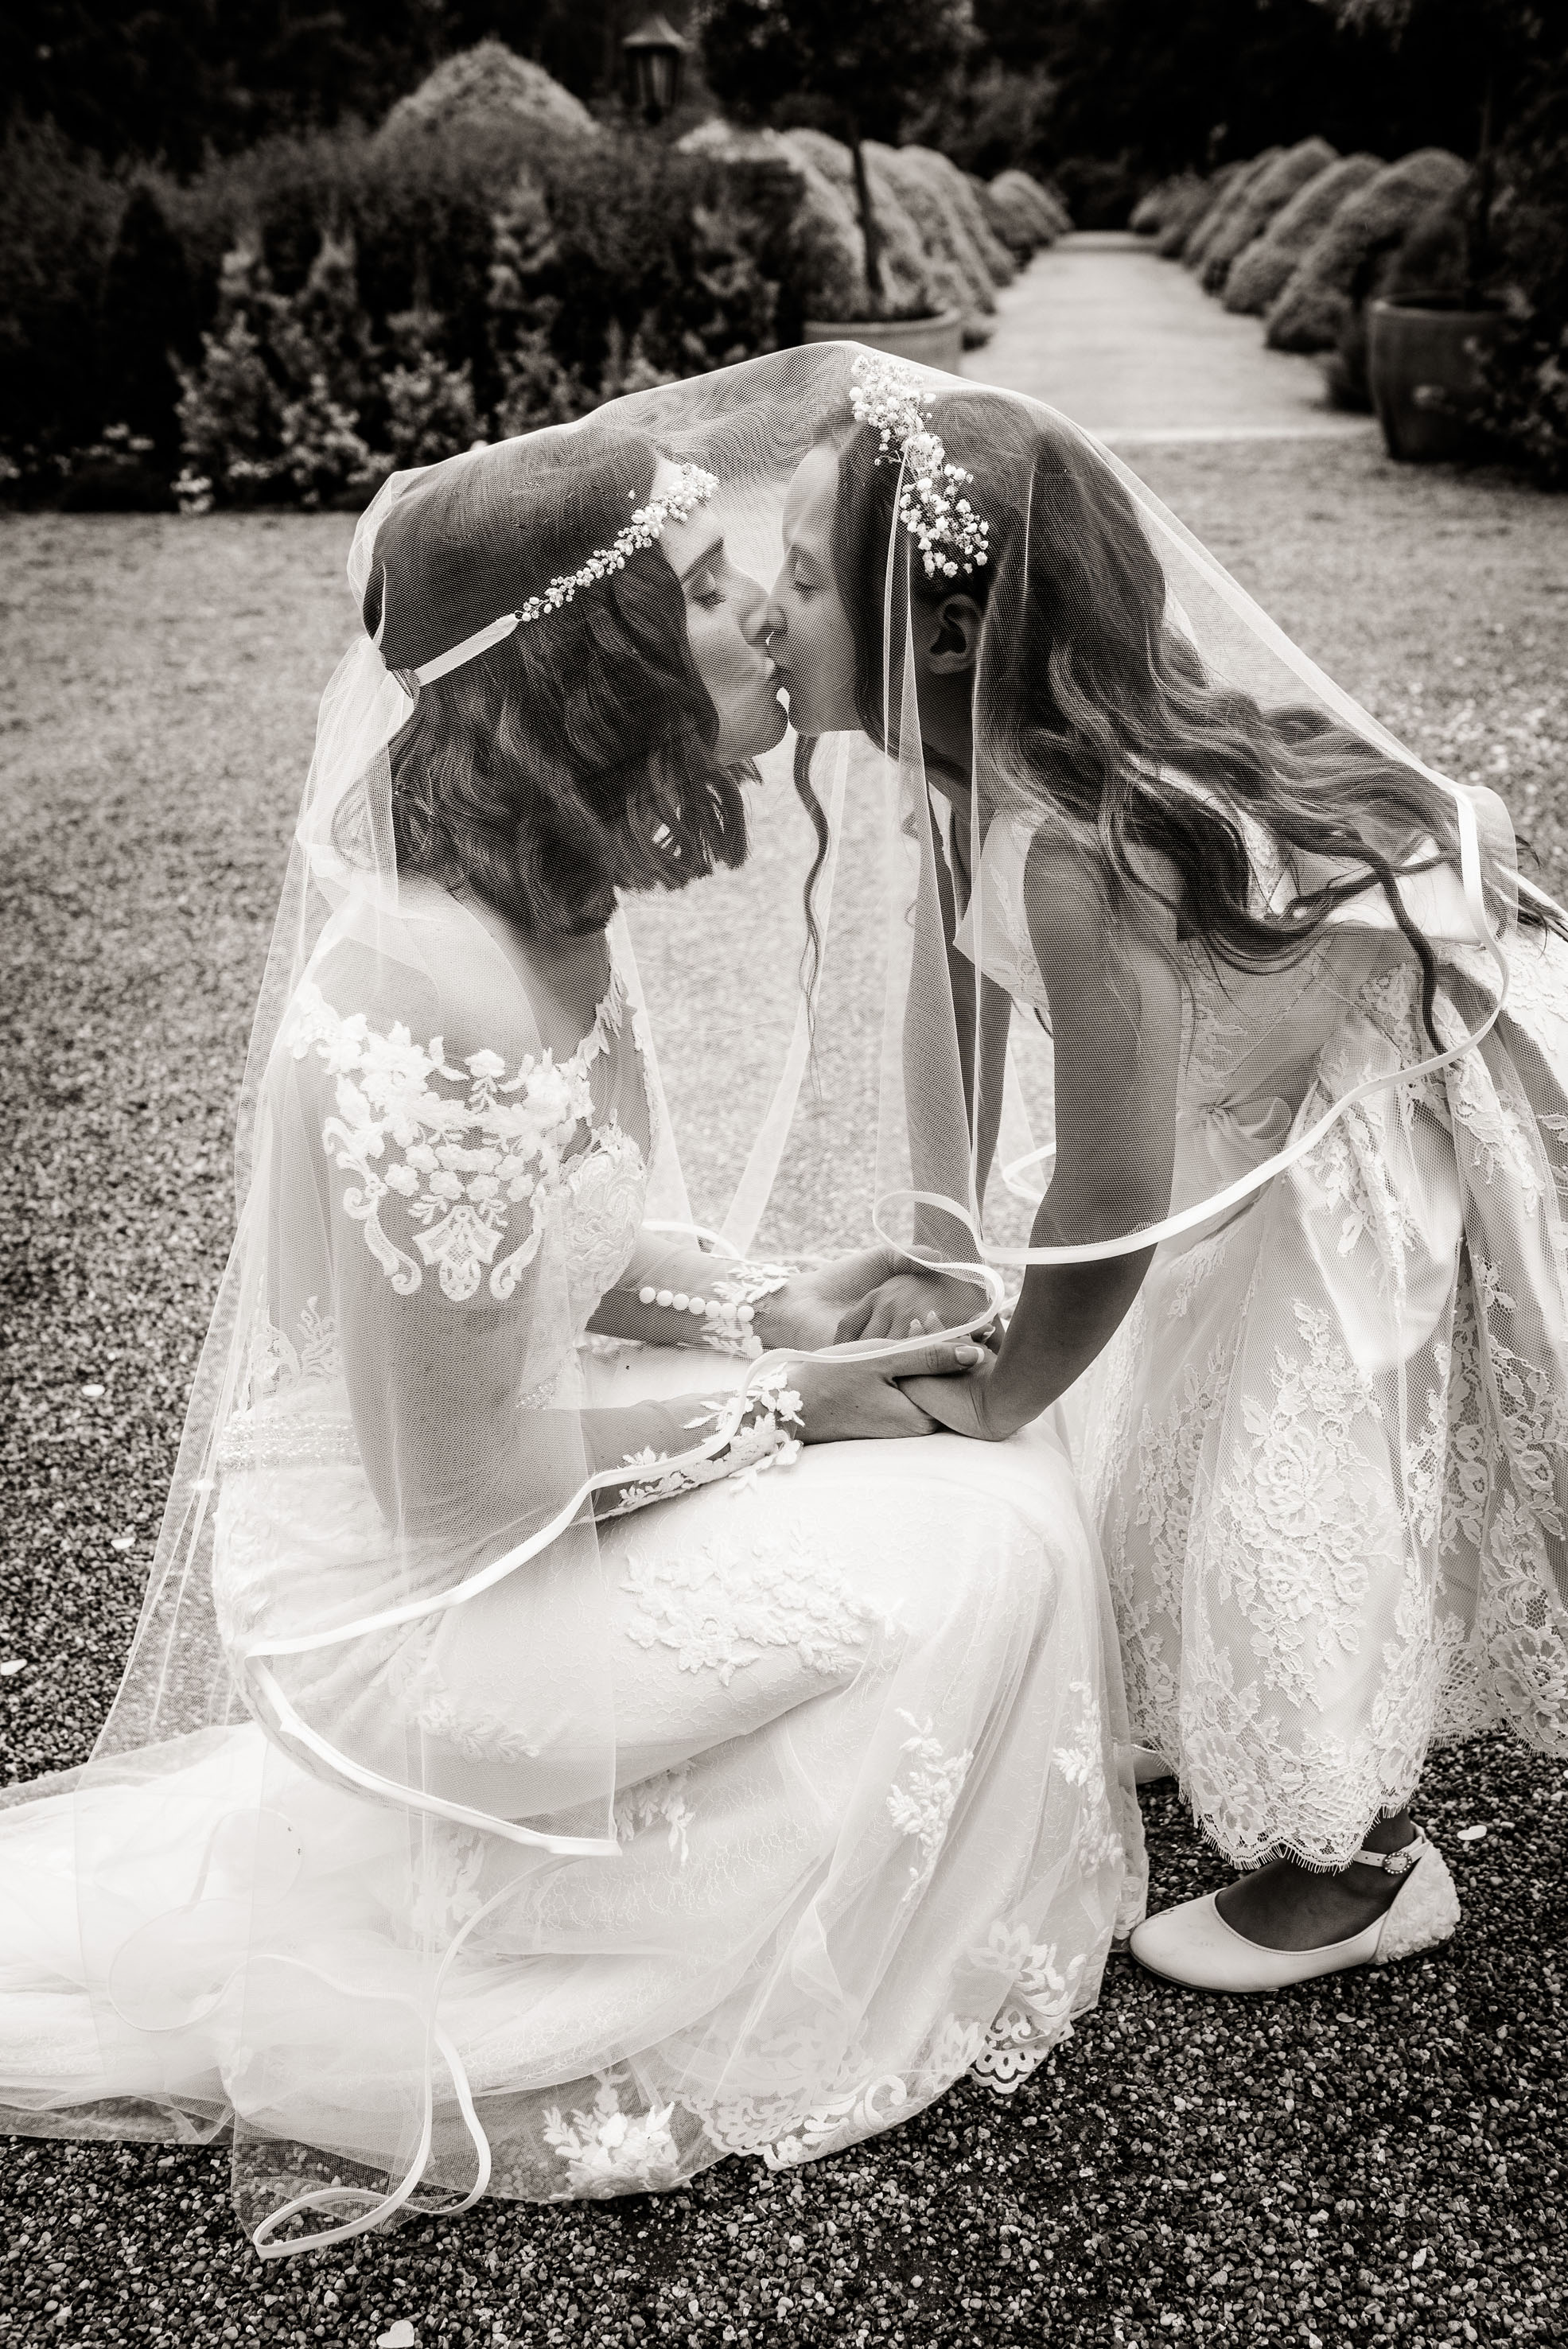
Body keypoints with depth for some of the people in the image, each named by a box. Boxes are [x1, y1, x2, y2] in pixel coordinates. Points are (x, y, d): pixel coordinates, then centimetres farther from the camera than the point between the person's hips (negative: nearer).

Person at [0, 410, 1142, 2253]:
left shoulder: (545, 903, -4)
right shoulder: (434, 999, -33)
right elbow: (468, 1467, -24)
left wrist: (767, 1309, 0)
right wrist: (778, 1400, -13)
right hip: (413, 1599, -9)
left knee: (977, 1423, 13)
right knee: (994, 1544, -10)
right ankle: (787, 2016, 11)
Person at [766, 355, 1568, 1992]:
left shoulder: (1076, 852, -40)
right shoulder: (966, 759, -13)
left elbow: (1110, 1195, -31)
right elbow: (951, 983, 1)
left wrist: (996, 1404, -15)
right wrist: (934, 1255, 2)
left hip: (1421, 1099, -9)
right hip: (1308, 1088, 9)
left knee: (1298, 1459, -1)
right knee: (1206, 1415, 18)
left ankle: (1359, 1860, 23)